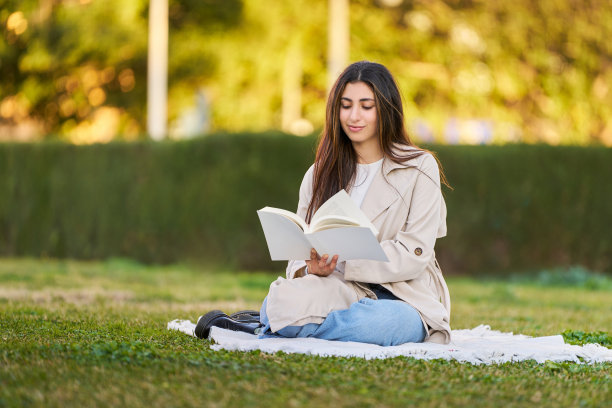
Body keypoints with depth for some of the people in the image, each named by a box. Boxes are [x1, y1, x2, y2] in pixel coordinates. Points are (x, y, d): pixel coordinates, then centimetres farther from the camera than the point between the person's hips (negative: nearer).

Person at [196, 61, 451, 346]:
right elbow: (298, 256, 9)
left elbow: (413, 256, -8)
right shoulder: (320, 174, 14)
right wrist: (312, 269, -17)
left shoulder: (420, 168, 2)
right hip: (340, 294, 0)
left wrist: (343, 258, -21)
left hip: (404, 303, 0)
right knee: (282, 298, -38)